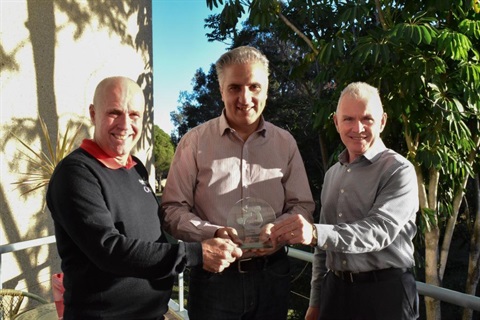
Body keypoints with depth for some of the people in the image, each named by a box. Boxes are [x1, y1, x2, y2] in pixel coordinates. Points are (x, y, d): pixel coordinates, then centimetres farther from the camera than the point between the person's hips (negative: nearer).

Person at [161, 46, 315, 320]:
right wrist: (212, 233, -20)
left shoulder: (285, 142, 3)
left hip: (272, 276, 3)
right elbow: (174, 208, -4)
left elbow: (303, 205, 5)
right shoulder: (195, 142, -5)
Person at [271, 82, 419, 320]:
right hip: (335, 290, 5)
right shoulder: (333, 174, 9)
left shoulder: (399, 170, -10)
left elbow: (378, 231, -24)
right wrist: (316, 300, 12)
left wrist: (315, 232, -39)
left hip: (385, 292, -5)